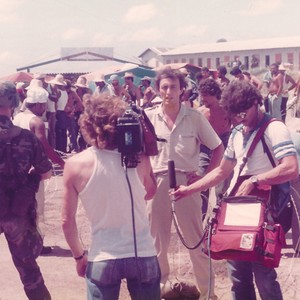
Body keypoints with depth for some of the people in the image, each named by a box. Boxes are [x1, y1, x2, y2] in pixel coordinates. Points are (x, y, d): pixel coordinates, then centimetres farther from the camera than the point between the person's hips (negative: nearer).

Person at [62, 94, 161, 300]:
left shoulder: (75, 165, -8)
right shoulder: (138, 158, -7)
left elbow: (67, 220, -3)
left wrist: (79, 256, 11)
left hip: (103, 259, -1)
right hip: (143, 255, 1)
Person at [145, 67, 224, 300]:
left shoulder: (195, 117, -4)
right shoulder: (149, 117, -1)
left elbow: (218, 148, 3)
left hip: (186, 182, -2)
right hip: (157, 182, 2)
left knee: (196, 239, 3)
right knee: (158, 239, 11)